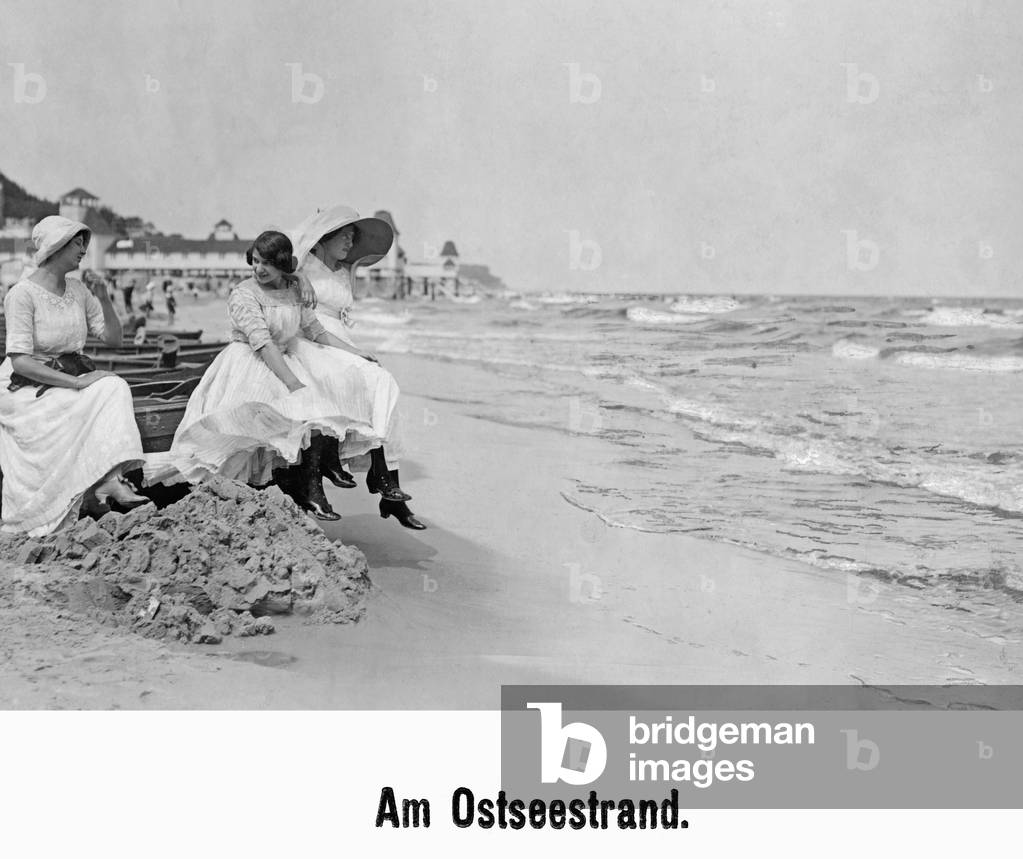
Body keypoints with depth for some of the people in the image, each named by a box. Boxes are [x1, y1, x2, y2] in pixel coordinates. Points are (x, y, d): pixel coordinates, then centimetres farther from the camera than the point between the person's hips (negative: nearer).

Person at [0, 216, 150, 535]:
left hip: (70, 378, 6)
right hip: (26, 388, -6)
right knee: (98, 401, -28)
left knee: (115, 388, -23)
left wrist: (104, 301, -7)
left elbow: (113, 338, 11)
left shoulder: (78, 290, 9)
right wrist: (77, 383, -26)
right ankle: (101, 484, -24)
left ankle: (109, 478, -33)